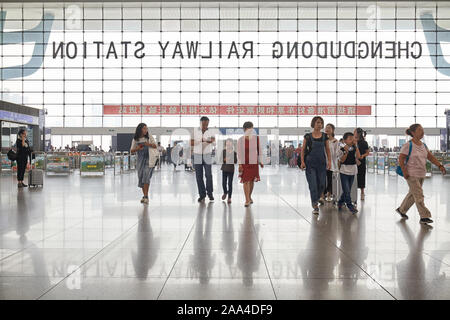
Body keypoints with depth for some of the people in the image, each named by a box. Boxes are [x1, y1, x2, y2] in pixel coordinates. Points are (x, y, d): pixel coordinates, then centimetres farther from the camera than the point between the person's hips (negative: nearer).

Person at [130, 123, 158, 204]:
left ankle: (146, 196, -12)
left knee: (146, 176, -16)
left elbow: (155, 146, 5)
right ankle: (144, 196, 18)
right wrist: (137, 149, -16)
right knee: (141, 178, 5)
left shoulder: (149, 136, -2)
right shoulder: (135, 139, 2)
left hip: (149, 159, -3)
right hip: (141, 160, 3)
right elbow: (131, 151, 5)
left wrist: (149, 144, -14)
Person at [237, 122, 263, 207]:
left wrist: (260, 161, 11)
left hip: (254, 162, 3)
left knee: (252, 180, 11)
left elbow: (258, 150, 11)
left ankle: (249, 197, 30)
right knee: (246, 181, -7)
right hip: (244, 163, -3)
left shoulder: (256, 138, 2)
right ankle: (247, 200, -4)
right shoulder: (241, 140, -5)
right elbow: (239, 152, -3)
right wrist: (240, 164, -9)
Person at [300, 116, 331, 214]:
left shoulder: (324, 136, 5)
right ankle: (315, 206, -1)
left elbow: (327, 149, 9)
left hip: (321, 162, 3)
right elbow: (303, 149, 2)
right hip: (310, 163, -3)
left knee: (322, 184, 7)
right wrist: (302, 161, -6)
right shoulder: (308, 136, -1)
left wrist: (329, 161, 1)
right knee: (313, 184, -6)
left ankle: (317, 198, 35)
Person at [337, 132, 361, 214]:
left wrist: (356, 146, -11)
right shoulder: (342, 149, -9)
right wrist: (346, 152, -26)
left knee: (347, 190, 13)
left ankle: (340, 203, 29)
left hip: (352, 172, 5)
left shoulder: (354, 149, 4)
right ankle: (350, 206, 2)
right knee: (346, 190, -6)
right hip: (344, 172, -5)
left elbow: (358, 156, -11)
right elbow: (342, 160, -14)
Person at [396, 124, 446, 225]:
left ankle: (401, 210, 32)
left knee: (413, 194, 16)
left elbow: (430, 157, 9)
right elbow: (401, 159, -14)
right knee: (418, 195, -6)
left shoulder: (423, 145, 9)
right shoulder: (408, 145, -13)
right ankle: (424, 217, 0)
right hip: (412, 175, -8)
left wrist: (440, 165, -2)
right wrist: (404, 172, -19)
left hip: (421, 174, 8)